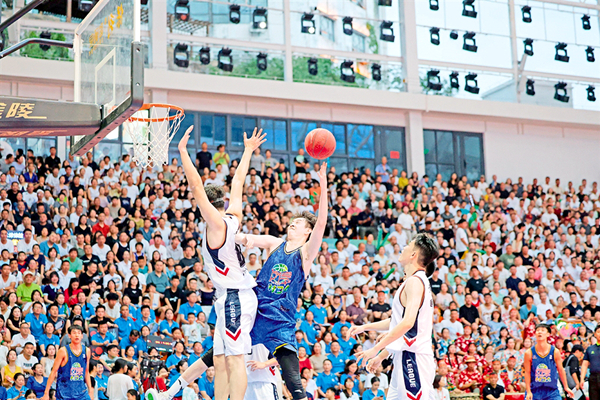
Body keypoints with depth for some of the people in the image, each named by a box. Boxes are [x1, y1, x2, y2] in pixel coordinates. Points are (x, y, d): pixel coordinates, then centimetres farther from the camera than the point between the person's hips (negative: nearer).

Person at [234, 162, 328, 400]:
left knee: (293, 380, -14)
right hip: (254, 310, 3)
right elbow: (242, 238, -3)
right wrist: (245, 239, -29)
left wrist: (323, 184, -21)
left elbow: (321, 222, -14)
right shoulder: (274, 244, 10)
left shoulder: (306, 253, 0)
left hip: (281, 321, -3)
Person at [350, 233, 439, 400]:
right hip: (405, 360, 10)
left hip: (413, 359, -10)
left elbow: (408, 322, -24)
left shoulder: (415, 281, -12)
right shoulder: (417, 280, 19)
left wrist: (376, 349, -22)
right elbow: (397, 321, 30)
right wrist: (365, 327, 32)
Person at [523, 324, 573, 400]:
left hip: (552, 390, 0)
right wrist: (528, 392, -5)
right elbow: (527, 373, -2)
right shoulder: (529, 353, -6)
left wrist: (566, 387, 12)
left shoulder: (555, 352, -4)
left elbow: (560, 370, 6)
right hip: (534, 391, 0)